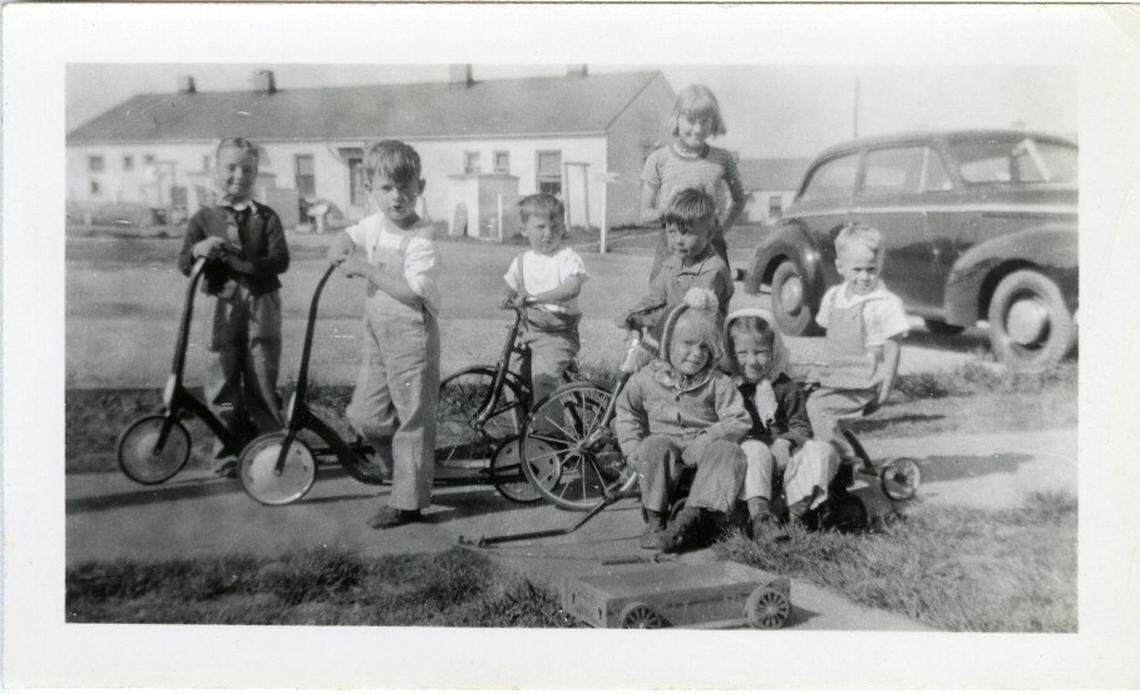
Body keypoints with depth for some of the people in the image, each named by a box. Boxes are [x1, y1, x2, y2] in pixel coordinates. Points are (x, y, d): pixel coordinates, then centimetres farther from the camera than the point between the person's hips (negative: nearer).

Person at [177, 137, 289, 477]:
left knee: (262, 379, 1)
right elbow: (184, 264, 0)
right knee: (222, 382, 2)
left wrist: (233, 258, -19)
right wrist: (198, 250, -22)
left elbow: (279, 260, -10)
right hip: (222, 305, 1)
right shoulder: (204, 218, 8)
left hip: (261, 304, -1)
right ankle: (228, 452, 13)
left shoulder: (266, 217, 5)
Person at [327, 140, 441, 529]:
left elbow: (411, 291, -26)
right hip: (378, 335, 8)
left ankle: (407, 502, 9)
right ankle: (398, 465, 34)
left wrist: (365, 269, -22)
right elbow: (349, 235, 28)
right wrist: (340, 248, 4)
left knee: (412, 421, 1)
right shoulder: (375, 224, 7)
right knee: (364, 414, 9)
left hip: (412, 339, -8)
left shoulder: (420, 240, -17)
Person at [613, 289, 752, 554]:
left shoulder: (719, 383, 4)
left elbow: (738, 421, -4)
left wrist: (703, 442, -19)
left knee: (728, 451, -32)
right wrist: (634, 450, -4)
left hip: (702, 444, 0)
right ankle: (655, 520, -33)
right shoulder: (648, 377, 6)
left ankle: (694, 517, -45)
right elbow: (625, 413, 13)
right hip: (666, 440, 0)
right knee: (654, 446, -34)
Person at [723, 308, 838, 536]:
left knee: (821, 451, -19)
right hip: (749, 443, -3)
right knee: (755, 450, -36)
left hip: (782, 451, 3)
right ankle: (758, 513, -50)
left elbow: (801, 427, 6)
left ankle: (797, 510, -33)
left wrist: (785, 442, -16)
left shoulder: (787, 387, 10)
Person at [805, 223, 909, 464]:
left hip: (863, 385, -7)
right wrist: (826, 372, 16)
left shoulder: (886, 304, -10)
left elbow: (892, 349, -8)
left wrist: (885, 389, -11)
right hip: (835, 381, 7)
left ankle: (844, 458, -12)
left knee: (817, 406, -20)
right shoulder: (833, 297, 10)